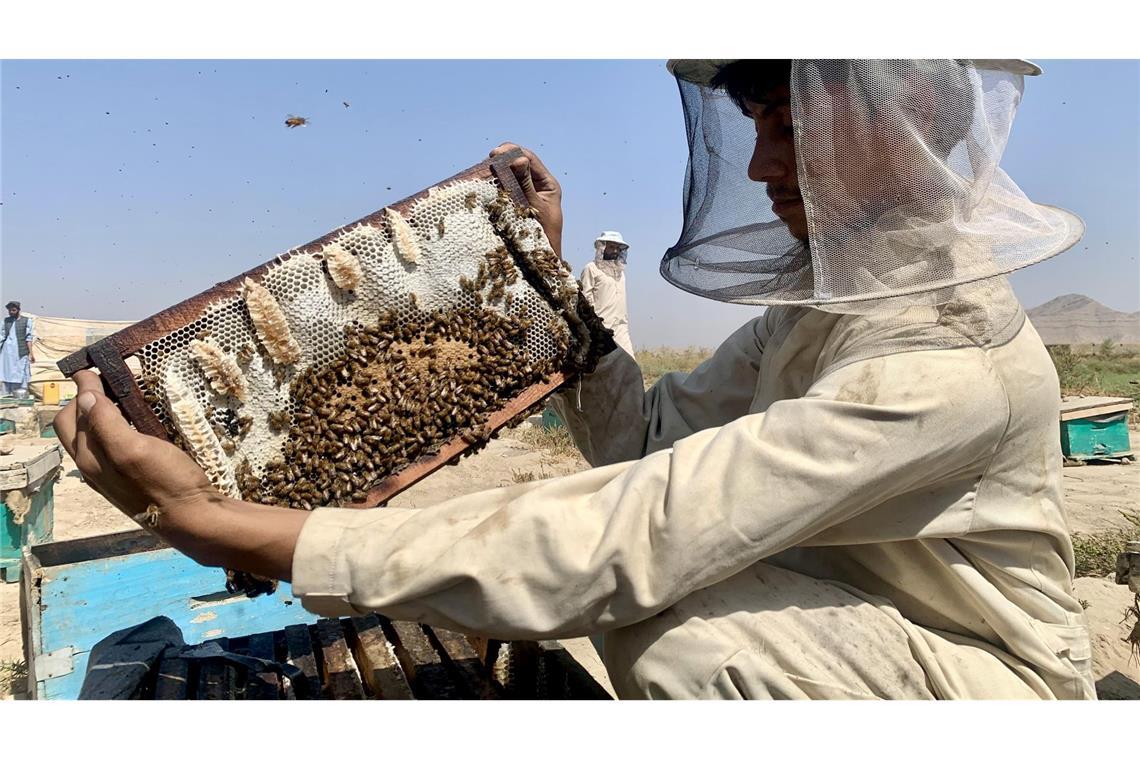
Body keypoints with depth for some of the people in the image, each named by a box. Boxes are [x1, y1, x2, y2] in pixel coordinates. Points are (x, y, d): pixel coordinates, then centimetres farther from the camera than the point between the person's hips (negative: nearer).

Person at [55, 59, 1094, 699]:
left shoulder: (953, 366, -31)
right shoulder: (834, 290, -3)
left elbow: (620, 541, -39)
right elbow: (648, 440, -2)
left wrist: (215, 524, -37)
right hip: (872, 612, 7)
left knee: (679, 636, -30)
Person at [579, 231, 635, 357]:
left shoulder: (620, 270, 22)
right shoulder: (592, 268, 1)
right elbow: (585, 299, -6)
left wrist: (626, 325, 18)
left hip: (621, 327, 6)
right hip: (601, 326, -6)